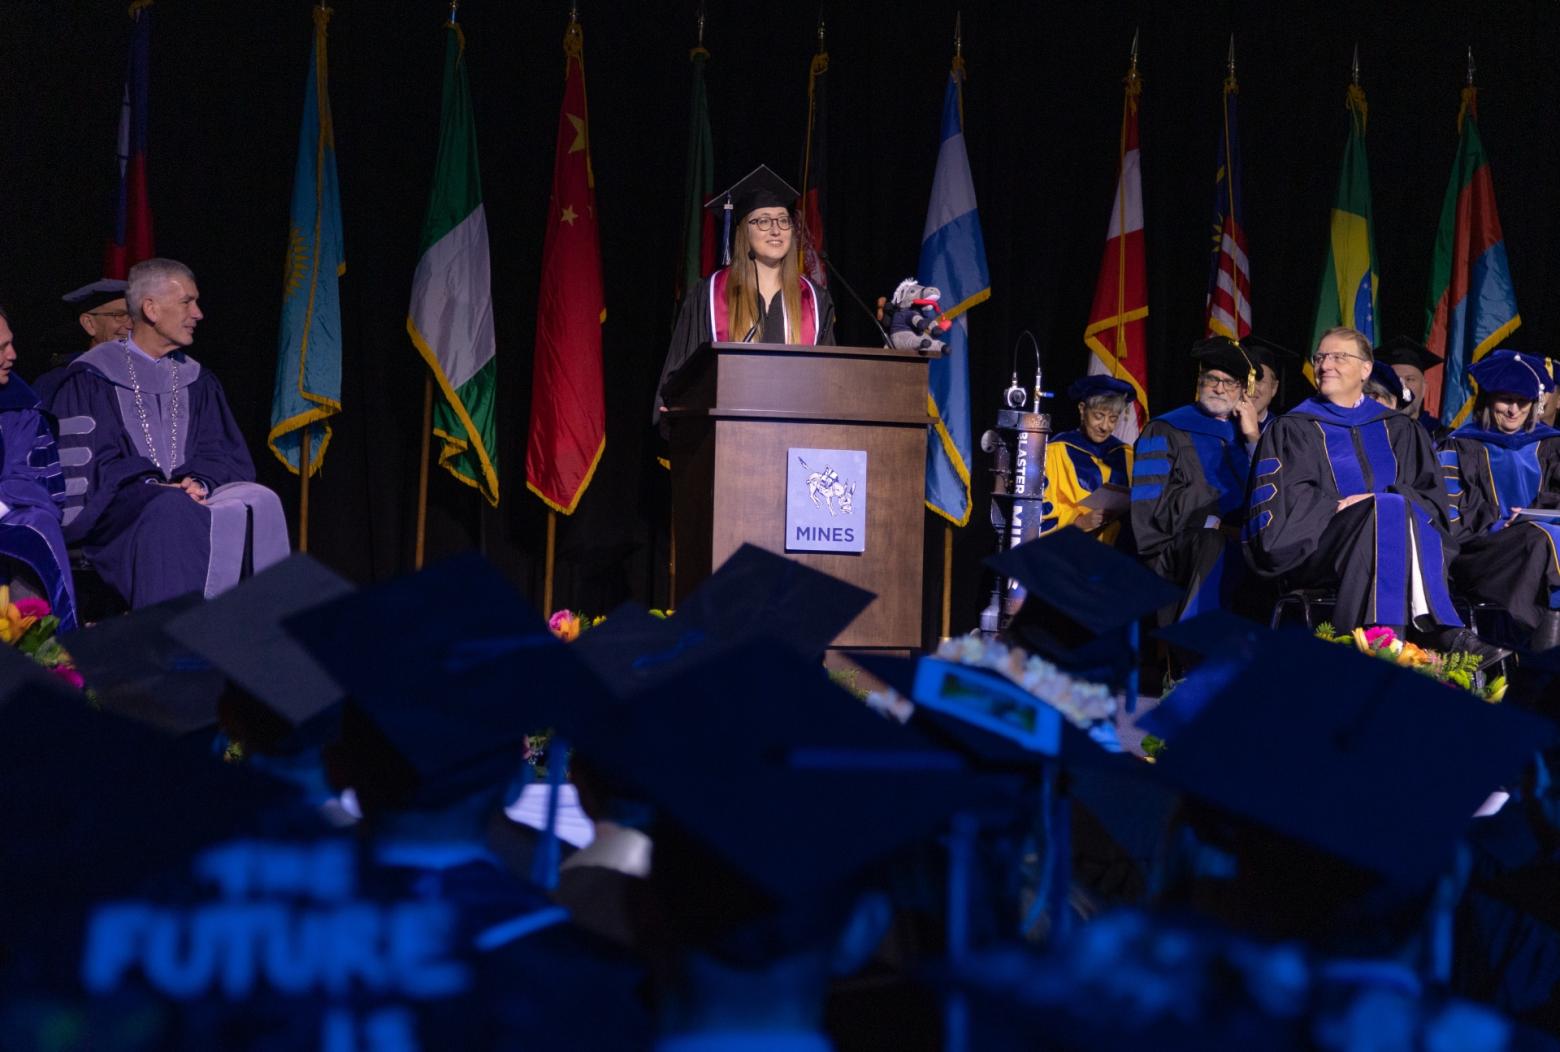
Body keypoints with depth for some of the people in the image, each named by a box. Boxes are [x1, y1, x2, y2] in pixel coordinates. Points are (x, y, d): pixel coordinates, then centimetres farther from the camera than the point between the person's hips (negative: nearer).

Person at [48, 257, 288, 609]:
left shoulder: (196, 380, 20)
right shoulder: (92, 379, 4)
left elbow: (219, 452, 13)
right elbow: (86, 461, -4)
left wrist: (200, 482, -11)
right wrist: (155, 486, -18)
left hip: (188, 494, 4)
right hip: (119, 510, -4)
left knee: (258, 502, -26)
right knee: (174, 512, -38)